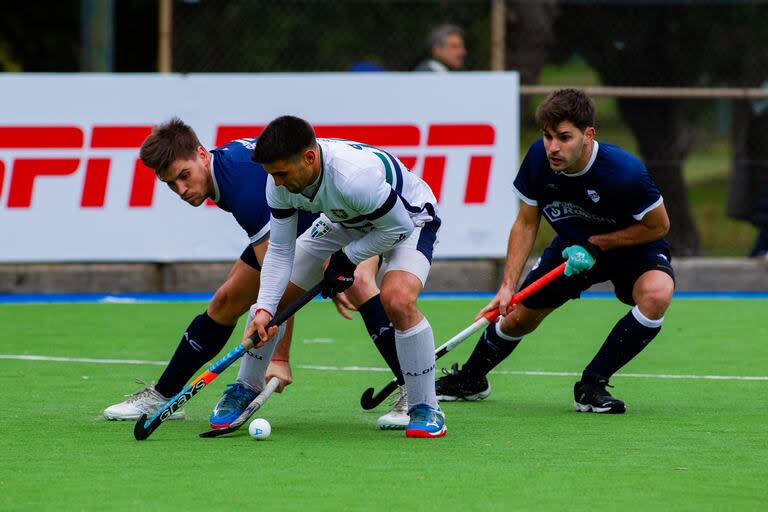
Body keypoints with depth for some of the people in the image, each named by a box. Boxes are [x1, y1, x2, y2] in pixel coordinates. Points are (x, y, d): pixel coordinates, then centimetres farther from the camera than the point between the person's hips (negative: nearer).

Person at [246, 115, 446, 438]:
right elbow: (280, 250, -12)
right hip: (344, 221, 7)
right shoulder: (281, 181, -21)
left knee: (397, 300, -34)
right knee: (272, 295, 3)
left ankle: (425, 409, -18)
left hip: (408, 218, -7)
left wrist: (348, 259, -20)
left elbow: (398, 227, -27)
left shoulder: (356, 176, -42)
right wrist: (265, 309, -22)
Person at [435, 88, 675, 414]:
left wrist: (596, 245, -25)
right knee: (517, 318, 9)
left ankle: (591, 386, -20)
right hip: (573, 246, 4)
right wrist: (507, 286, -16)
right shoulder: (539, 158, -22)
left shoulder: (624, 172, -36)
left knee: (656, 294, -35)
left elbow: (658, 226, -20)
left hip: (632, 249, -4)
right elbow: (526, 224, -8)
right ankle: (469, 380, 41)